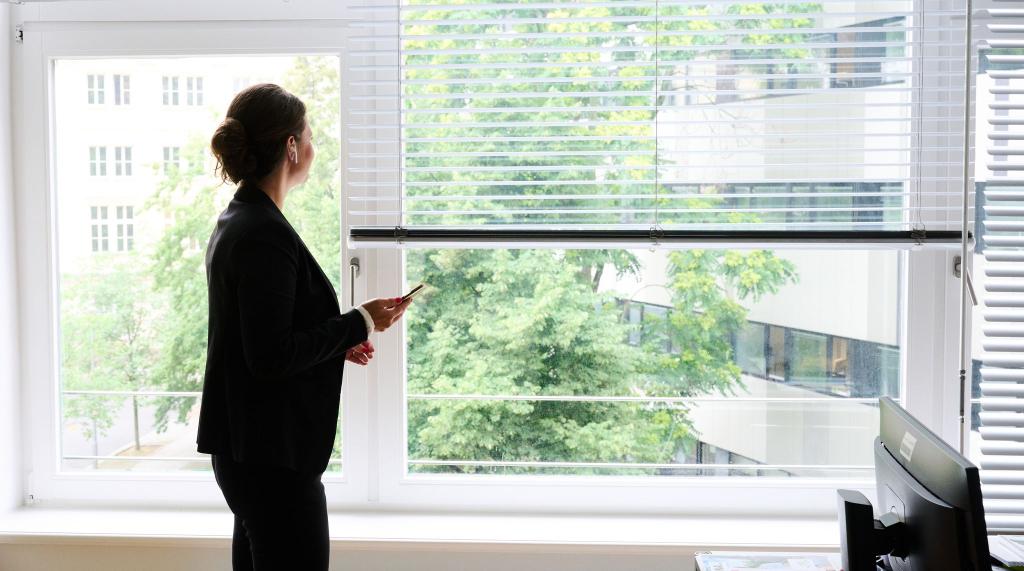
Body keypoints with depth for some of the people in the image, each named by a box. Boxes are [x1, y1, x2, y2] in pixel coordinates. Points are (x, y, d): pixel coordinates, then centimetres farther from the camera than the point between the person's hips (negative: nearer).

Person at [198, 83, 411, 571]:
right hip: (271, 451, -10)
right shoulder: (264, 235, -19)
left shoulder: (235, 223, 11)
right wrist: (360, 323, -14)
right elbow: (271, 356, -22)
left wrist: (339, 341, 13)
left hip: (244, 444, 10)